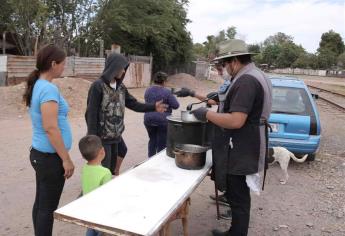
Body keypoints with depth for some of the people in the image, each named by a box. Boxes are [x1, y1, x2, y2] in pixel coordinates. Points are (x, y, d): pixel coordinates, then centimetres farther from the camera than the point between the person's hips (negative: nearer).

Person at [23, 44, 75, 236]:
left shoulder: (37, 86, 9)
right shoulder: (49, 89, -20)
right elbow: (50, 128, -24)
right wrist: (66, 159, -18)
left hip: (40, 153, 9)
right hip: (50, 157, -9)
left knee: (41, 204, 17)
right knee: (48, 208, 3)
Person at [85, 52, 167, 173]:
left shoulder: (120, 87, 6)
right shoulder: (98, 86, -15)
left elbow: (133, 104, 7)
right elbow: (91, 114, -15)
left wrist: (153, 107, -6)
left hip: (116, 136, 7)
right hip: (102, 138, -6)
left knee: (112, 169, 16)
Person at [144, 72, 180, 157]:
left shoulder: (147, 91, 2)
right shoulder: (167, 92, -14)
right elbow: (176, 105, -12)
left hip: (149, 119, 5)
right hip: (163, 121, -5)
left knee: (152, 140, 22)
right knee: (162, 143, 7)